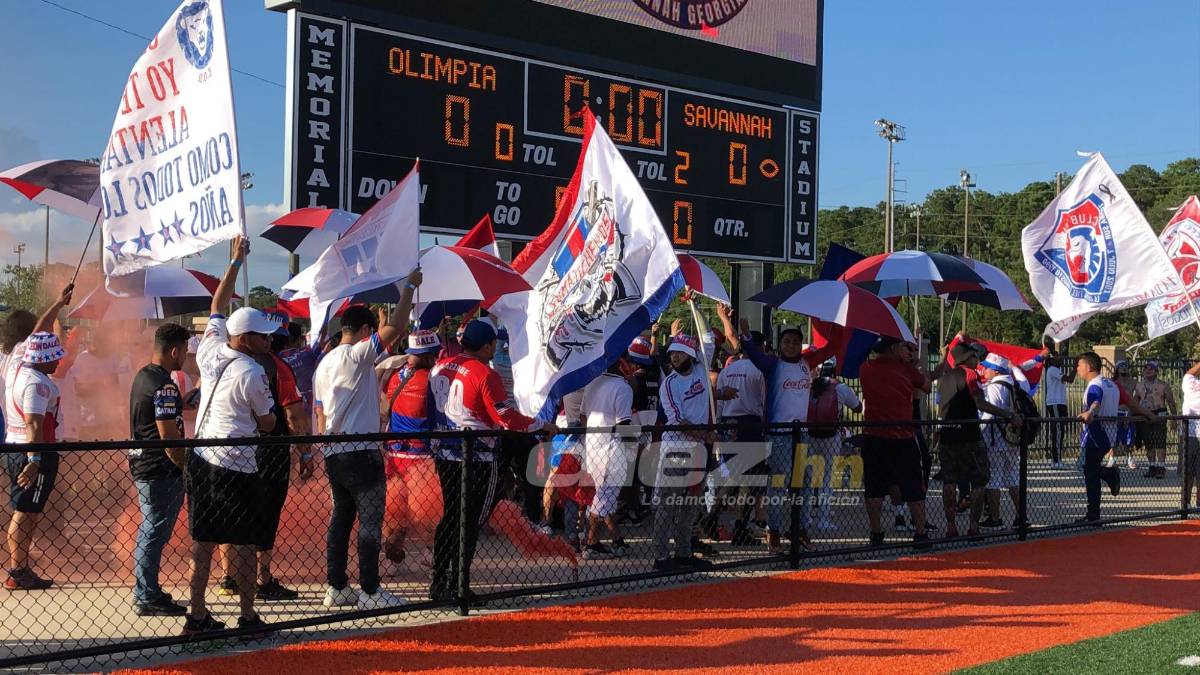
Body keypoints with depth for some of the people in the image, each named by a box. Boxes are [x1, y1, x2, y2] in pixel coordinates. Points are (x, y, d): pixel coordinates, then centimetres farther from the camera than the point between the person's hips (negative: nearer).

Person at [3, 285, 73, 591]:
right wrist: (35, 461, -29)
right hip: (33, 452, -10)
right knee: (25, 513, -6)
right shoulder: (36, 383, -18)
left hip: (13, 448, 10)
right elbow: (33, 424, -25)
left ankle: (20, 570, 15)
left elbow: (39, 331, 22)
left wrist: (59, 304, 27)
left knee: (26, 512, 12)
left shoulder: (16, 361, 8)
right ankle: (18, 573, -3)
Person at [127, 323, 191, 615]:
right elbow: (168, 434, -21)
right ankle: (147, 599, 4)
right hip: (161, 470, -10)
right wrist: (186, 467, -14)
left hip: (143, 465, 10)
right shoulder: (164, 384, -20)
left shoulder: (143, 376, 11)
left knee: (151, 531, 18)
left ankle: (148, 593, 27)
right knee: (155, 533, -3)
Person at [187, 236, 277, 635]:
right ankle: (248, 616, 8)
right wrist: (271, 413, 20)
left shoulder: (210, 352, 5)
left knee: (203, 540, 10)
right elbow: (266, 424, -3)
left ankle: (197, 614, 13)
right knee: (242, 543, 2)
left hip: (201, 460, 7)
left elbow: (217, 306, 19)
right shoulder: (252, 373, -13)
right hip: (236, 467, -7)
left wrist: (236, 261, 25)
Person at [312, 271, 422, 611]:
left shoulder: (324, 363, 16)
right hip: (360, 452, -9)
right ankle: (370, 590, -2)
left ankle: (336, 587, 15)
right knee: (371, 519, -3)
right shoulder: (357, 355, -10)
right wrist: (410, 286, -6)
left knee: (341, 518, 13)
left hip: (333, 453, 9)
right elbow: (395, 327, -16)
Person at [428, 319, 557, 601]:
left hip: (444, 456, 7)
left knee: (450, 515, 16)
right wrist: (543, 426, -6)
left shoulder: (439, 368, 6)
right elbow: (507, 418, -17)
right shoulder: (485, 374, -15)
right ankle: (458, 587, 2)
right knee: (470, 521, 1)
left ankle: (439, 584, 20)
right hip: (476, 459, -7)